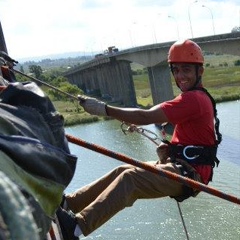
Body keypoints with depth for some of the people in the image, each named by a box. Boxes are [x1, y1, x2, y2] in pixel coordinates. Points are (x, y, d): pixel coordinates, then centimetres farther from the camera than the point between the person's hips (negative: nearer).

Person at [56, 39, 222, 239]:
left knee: (130, 178, -25)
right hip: (181, 166, 10)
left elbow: (146, 117, -23)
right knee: (124, 171, 1)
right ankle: (68, 203, -1)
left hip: (189, 174, -10)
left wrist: (103, 109, -24)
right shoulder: (197, 97, 20)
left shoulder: (193, 99, -15)